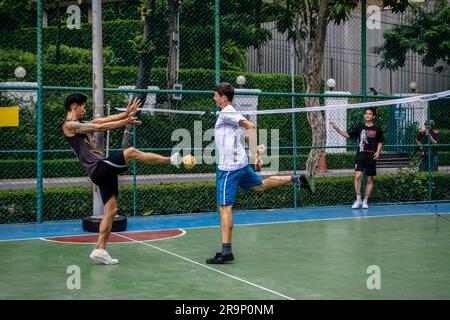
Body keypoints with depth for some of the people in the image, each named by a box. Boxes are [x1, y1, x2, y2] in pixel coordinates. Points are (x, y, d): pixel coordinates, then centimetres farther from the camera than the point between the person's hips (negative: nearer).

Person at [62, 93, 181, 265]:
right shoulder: (69, 125, -4)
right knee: (131, 151, -18)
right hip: (99, 168, -9)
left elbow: (102, 120, 16)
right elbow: (99, 127, -10)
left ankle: (100, 249, 8)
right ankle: (171, 160, -9)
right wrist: (125, 122, -10)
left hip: (104, 171, 9)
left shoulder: (80, 125, 24)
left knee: (111, 209, 6)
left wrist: (126, 113, 6)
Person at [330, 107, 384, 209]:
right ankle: (358, 199, -5)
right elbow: (347, 135, 2)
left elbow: (380, 142, 13)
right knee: (358, 176, -16)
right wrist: (336, 128, -9)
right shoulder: (359, 128, 5)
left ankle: (365, 201, 17)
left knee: (369, 179, 5)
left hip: (371, 156, 0)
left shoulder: (377, 129, 5)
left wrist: (378, 151, -3)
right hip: (360, 155, 0)